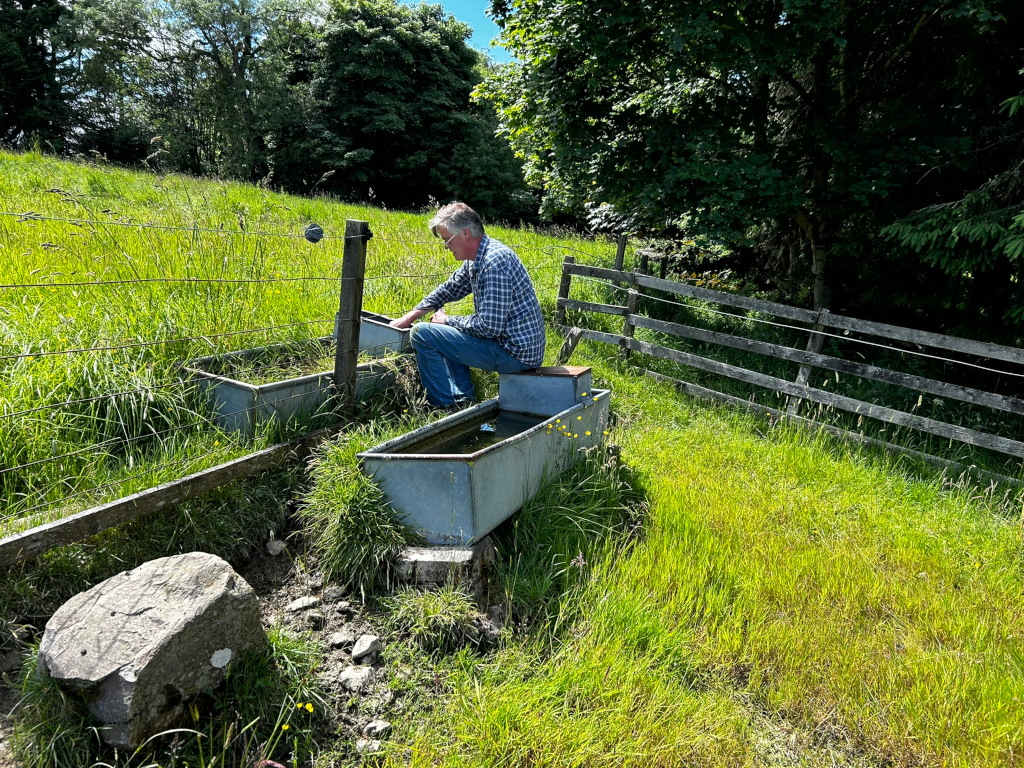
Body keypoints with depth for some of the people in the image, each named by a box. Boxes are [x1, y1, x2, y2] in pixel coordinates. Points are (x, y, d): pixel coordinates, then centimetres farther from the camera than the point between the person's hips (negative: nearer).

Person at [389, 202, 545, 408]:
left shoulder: (495, 261, -22)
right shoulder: (477, 258, 9)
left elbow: (490, 326, -25)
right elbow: (449, 289, 25)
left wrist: (448, 320, -9)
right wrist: (410, 316, 20)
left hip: (515, 353, -10)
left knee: (422, 334, -10)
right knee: (446, 334, 29)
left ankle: (445, 406, -1)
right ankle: (464, 397, 19)